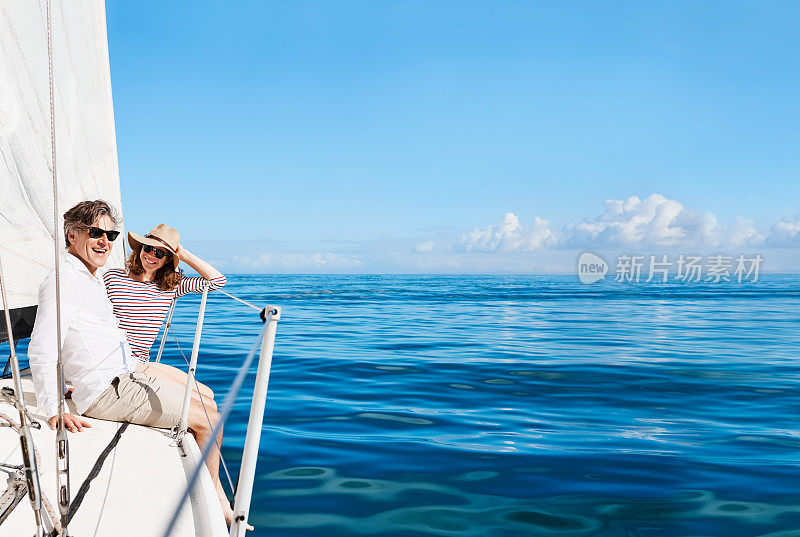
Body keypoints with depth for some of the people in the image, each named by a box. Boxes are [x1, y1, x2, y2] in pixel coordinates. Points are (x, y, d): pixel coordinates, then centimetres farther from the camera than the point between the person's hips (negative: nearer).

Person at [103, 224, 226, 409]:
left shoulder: (171, 287, 8)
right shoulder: (112, 278, -1)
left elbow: (217, 280, 3)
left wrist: (184, 255, 3)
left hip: (143, 364, 6)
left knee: (206, 394, -4)